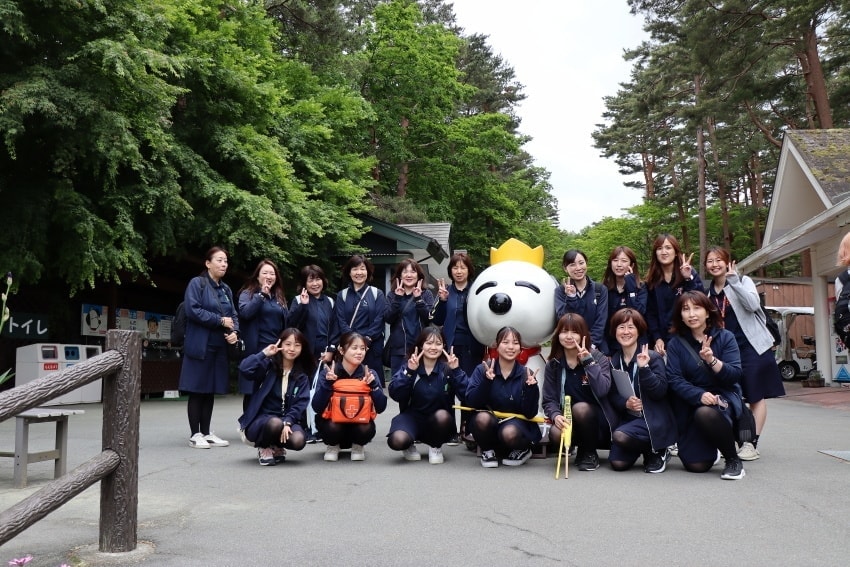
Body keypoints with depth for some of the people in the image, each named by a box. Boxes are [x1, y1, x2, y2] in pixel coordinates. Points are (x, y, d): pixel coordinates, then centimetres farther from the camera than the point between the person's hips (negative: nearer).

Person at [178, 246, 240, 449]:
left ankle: (206, 433, 18)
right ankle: (195, 434, 7)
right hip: (200, 345, -7)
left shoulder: (226, 289, 17)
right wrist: (220, 320, -14)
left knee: (211, 390, 11)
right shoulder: (197, 283, -5)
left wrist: (235, 331, -5)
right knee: (197, 390, -1)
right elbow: (193, 310, -17)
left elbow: (233, 315, 15)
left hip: (219, 346, 7)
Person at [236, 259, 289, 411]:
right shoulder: (248, 293, 3)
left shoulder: (279, 297, 18)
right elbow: (244, 312, -17)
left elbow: (286, 323, 19)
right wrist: (261, 294, -18)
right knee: (253, 391, -3)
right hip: (256, 350, -5)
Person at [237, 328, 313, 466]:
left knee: (298, 441, -29)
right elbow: (244, 369, -21)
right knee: (275, 423, -37)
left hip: (288, 419, 2)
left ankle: (276, 447, 9)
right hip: (261, 419, -2)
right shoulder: (268, 365, -2)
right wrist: (264, 353, -15)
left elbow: (300, 403, -4)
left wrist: (287, 422, -19)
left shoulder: (302, 376, 6)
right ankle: (264, 448, -1)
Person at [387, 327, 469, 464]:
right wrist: (409, 371, -24)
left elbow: (466, 395, -15)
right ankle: (409, 446, 9)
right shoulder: (409, 366, -1)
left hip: (438, 422, 1)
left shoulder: (447, 368, -2)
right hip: (413, 417, 0)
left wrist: (456, 370, -23)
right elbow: (395, 394, -15)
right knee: (397, 441, -31)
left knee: (442, 415, -34)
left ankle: (436, 448, -2)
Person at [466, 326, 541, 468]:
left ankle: (523, 450, 4)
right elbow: (471, 402, -14)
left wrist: (531, 387, -23)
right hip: (488, 424, 1)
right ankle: (488, 451, 0)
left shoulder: (526, 374, -4)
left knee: (510, 433, -34)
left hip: (516, 422, -1)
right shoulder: (482, 370, -4)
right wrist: (487, 381, -29)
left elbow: (530, 413, -8)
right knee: (483, 417, -32)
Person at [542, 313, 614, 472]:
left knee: (580, 408, -33)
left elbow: (602, 390, -25)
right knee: (556, 434, -30)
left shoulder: (598, 358, -7)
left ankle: (590, 453, -6)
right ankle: (581, 449, 6)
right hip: (570, 420, 2)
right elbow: (549, 400, -3)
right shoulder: (553, 364, 1)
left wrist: (588, 361, -28)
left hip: (599, 421, -2)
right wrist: (555, 415, -24)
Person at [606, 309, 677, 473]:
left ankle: (657, 452, 0)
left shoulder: (653, 357, -8)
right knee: (618, 463, -12)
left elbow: (660, 391, -17)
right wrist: (626, 404, -16)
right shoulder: (613, 360, 7)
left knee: (620, 436, -31)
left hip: (653, 419, -5)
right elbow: (612, 394, 5)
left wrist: (644, 367, -28)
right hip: (627, 417, 5)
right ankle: (645, 447, 19)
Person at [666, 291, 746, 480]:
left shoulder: (725, 337, -2)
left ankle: (733, 460, -12)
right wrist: (700, 395, -26)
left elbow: (735, 375, -11)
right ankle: (710, 449, 30)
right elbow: (674, 379, -10)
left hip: (723, 397, -2)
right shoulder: (676, 343, 0)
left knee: (705, 414, -39)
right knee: (696, 465, -9)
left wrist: (712, 360, -27)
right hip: (691, 404, 2)